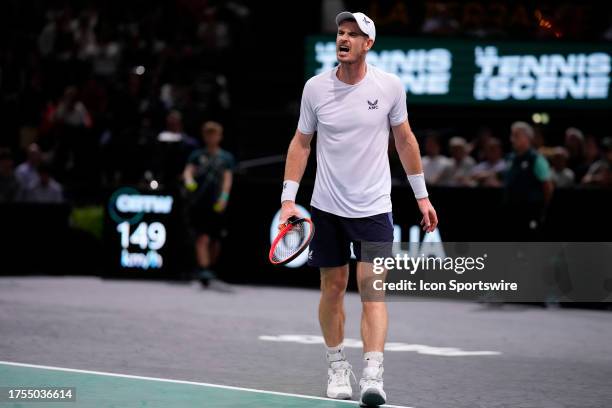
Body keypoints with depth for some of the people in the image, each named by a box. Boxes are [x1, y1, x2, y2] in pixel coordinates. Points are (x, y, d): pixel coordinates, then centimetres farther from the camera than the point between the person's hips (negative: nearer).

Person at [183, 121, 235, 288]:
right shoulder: (197, 155, 12)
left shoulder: (226, 157, 12)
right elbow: (188, 170, -2)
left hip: (217, 206, 2)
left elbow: (227, 178, 1)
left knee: (215, 243, 5)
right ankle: (204, 274, -21)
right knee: (203, 238, -14)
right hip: (199, 204, -2)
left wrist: (224, 197, -16)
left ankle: (208, 270, 24)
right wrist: (189, 180, -26)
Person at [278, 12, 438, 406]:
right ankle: (337, 366, 25)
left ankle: (373, 376, -18)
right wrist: (289, 199, -1)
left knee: (372, 289, -11)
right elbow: (301, 143, 7)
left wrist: (422, 196, 9)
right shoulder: (316, 87, -3)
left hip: (374, 208, -1)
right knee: (333, 287, 9)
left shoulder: (390, 86, -4)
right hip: (327, 208, 2)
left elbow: (405, 140, 8)